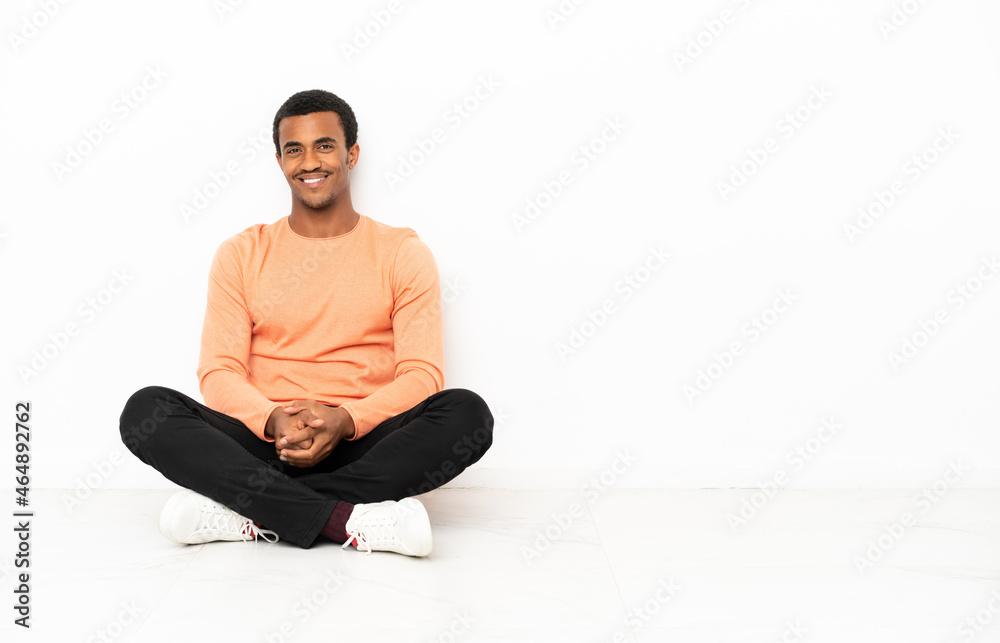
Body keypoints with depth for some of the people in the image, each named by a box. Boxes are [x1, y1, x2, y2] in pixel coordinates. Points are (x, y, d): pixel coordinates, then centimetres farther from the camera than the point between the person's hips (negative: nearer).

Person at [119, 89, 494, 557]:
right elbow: (219, 372, 3)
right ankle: (347, 520, -33)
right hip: (264, 445, 1)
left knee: (467, 413, -29)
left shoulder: (402, 253, 7)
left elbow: (423, 374, -2)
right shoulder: (241, 254, 12)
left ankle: (253, 513, -28)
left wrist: (344, 421, -21)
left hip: (366, 444, -1)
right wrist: (273, 421, -20)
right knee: (145, 409, -23)